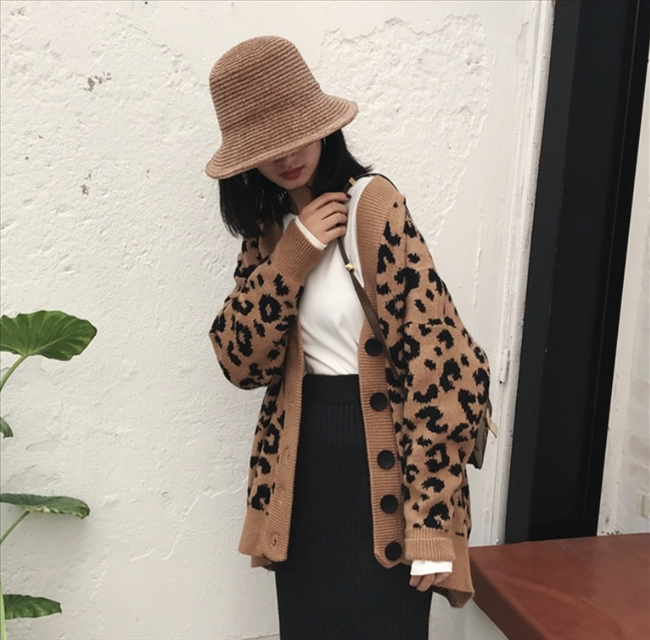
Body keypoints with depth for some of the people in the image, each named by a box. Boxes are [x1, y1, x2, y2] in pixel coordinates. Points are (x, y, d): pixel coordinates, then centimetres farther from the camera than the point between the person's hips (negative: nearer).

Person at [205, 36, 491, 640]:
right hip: (304, 466, 6)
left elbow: (438, 361, -18)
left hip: (379, 459, -5)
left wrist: (432, 516, -20)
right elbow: (243, 360, -3)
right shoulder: (271, 228, 6)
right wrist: (293, 254, -15)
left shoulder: (373, 205, -13)